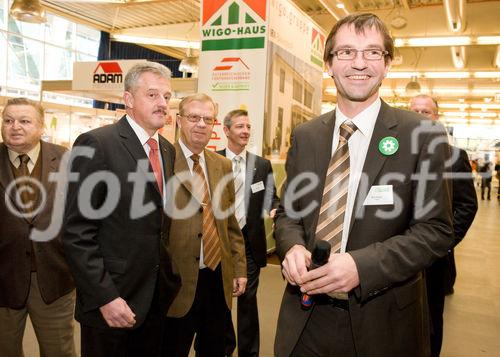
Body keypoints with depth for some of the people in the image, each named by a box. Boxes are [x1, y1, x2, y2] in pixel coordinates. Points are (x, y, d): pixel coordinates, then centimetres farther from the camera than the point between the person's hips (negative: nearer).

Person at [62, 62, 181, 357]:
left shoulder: (168, 150, 8)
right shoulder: (96, 144, -14)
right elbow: (78, 232, -17)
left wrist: (170, 277, 9)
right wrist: (104, 297, -18)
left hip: (158, 298, 7)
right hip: (111, 301, -6)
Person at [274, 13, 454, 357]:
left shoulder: (424, 136, -8)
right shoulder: (305, 136, 2)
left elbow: (436, 229, -9)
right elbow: (288, 211, 8)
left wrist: (362, 265, -22)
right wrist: (293, 247, -14)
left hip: (381, 321, -2)